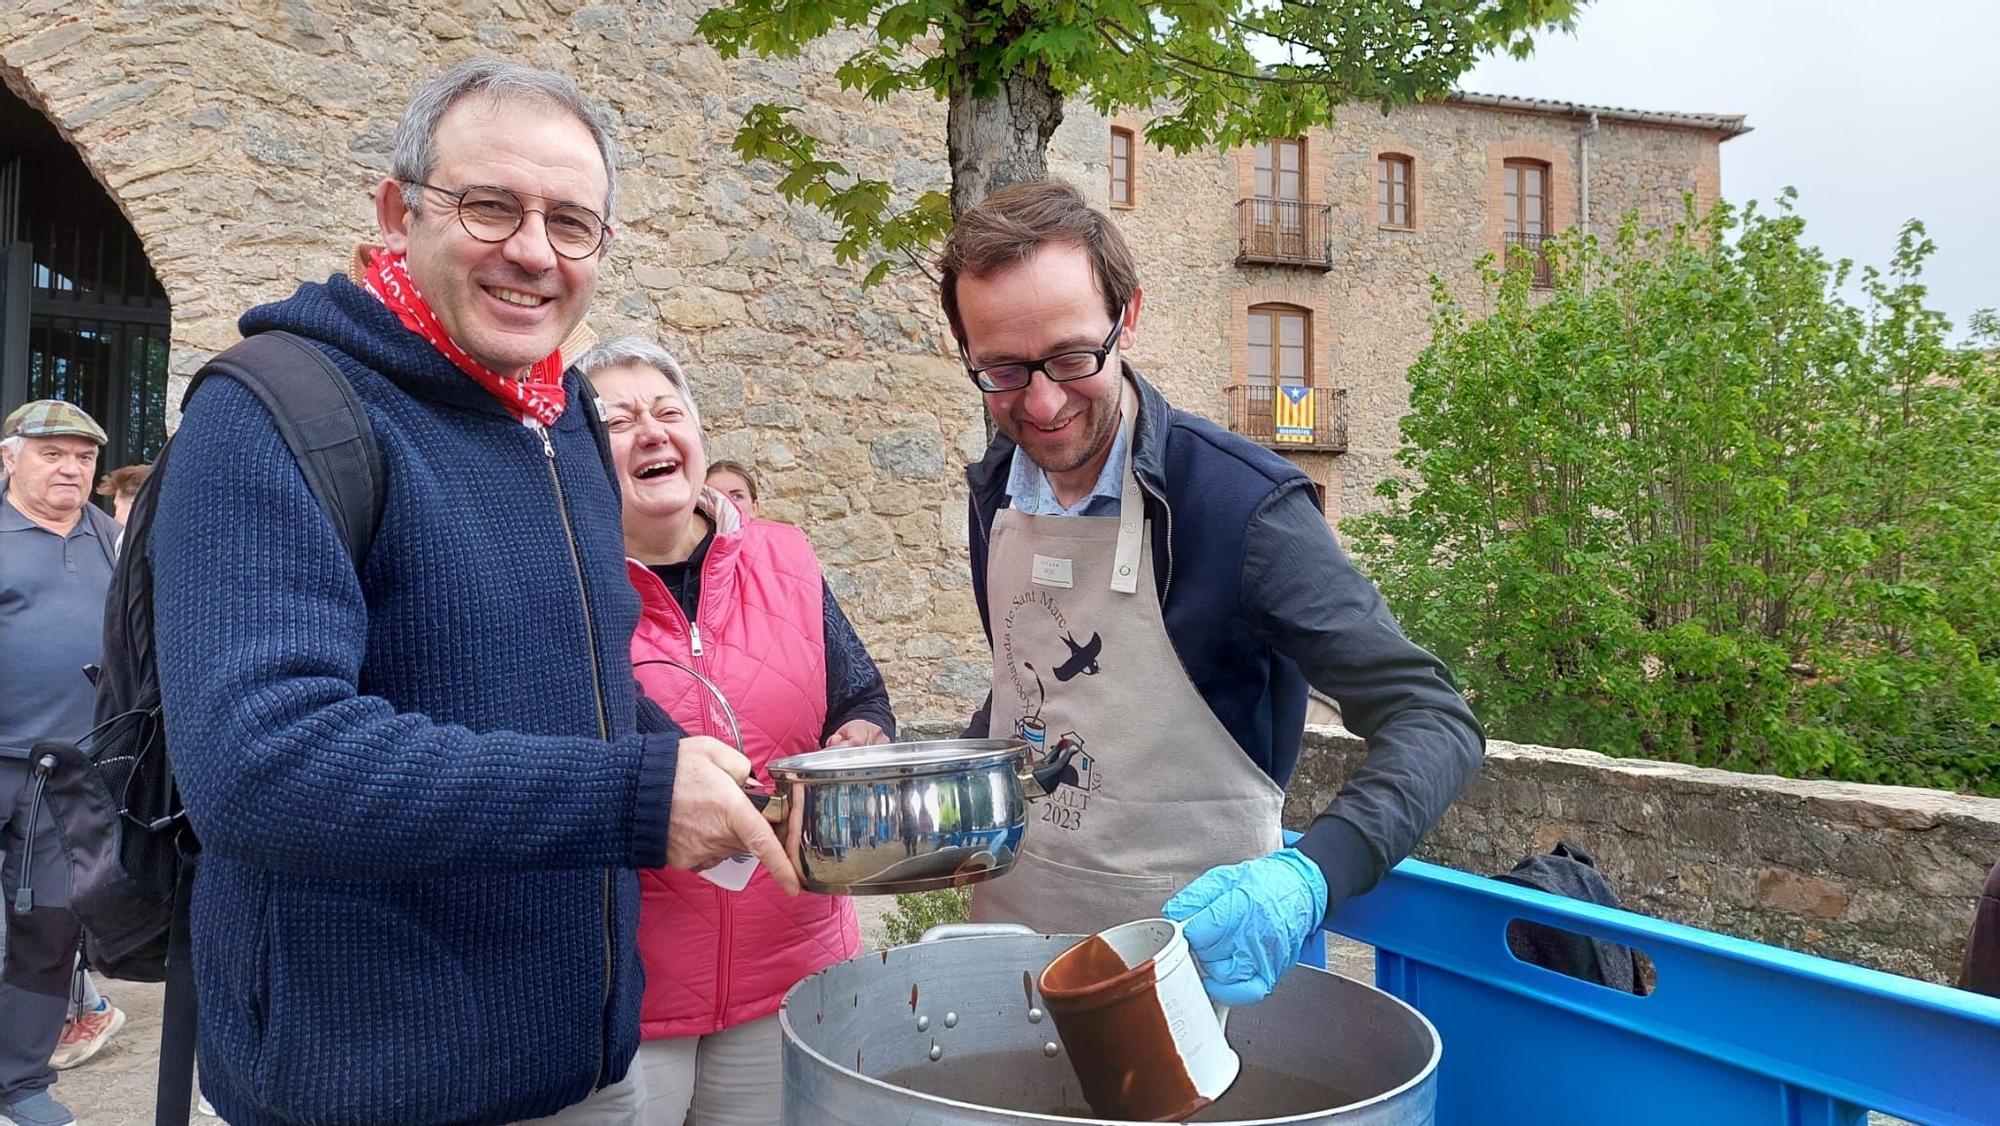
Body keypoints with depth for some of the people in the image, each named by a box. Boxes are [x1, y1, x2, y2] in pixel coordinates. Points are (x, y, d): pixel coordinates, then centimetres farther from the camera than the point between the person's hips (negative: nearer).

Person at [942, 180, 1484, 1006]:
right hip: (1008, 924, 6)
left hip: (1188, 953, -5)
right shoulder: (995, 490, -2)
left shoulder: (1242, 504, -22)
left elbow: (1433, 722, -24)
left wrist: (1306, 879, -40)